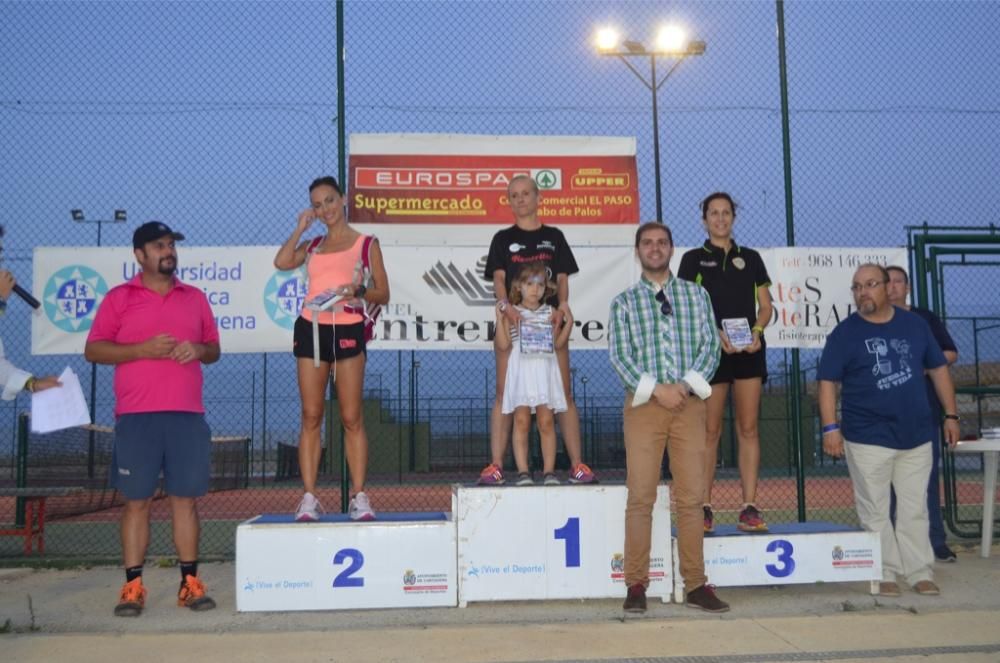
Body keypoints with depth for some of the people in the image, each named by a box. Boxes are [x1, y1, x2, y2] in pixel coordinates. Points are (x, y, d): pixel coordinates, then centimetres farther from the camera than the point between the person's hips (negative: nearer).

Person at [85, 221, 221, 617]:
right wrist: (141, 349, -12)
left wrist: (199, 350, -4)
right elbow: (93, 349, 2)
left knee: (186, 498, 3)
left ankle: (190, 582, 8)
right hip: (136, 416, -2)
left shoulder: (196, 298, 15)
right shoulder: (119, 298, 6)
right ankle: (133, 586, 5)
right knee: (136, 500, 0)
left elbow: (214, 350, 19)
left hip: (188, 414, 2)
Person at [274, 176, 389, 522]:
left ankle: (359, 496, 1)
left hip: (347, 330, -3)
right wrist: (300, 227, 6)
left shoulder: (365, 243, 9)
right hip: (311, 328, 3)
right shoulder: (312, 246, 17)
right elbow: (282, 262, -3)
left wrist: (357, 290, -13)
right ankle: (309, 497, 2)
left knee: (351, 417, -3)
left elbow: (383, 295, 5)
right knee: (311, 416, 0)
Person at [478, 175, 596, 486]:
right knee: (504, 393, -3)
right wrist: (504, 304, -20)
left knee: (563, 393, 0)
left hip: (549, 321, 1)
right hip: (513, 322, 0)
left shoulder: (553, 236, 14)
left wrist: (563, 304, -13)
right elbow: (498, 278, 1)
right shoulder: (503, 239, 12)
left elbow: (562, 277, 7)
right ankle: (495, 465, -2)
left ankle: (577, 463, 3)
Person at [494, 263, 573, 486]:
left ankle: (549, 470, 3)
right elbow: (503, 345, -4)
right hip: (521, 372, -2)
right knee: (521, 421, -4)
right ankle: (523, 471, -1)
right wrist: (500, 319, -13)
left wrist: (568, 322, -1)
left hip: (545, 373, 2)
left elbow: (558, 343, 10)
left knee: (546, 422, -1)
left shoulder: (550, 313, 13)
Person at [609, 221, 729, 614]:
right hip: (644, 404, -1)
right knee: (640, 496, -3)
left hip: (689, 403, 1)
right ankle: (636, 585, 4)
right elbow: (619, 355, -1)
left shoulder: (696, 295, 12)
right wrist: (655, 389, -13)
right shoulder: (624, 302, 8)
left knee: (691, 496, 2)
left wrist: (687, 384, -11)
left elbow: (711, 346, 5)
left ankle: (695, 585, 8)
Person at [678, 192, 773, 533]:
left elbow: (766, 306, 12)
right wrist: (715, 332, -16)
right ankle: (704, 508, 4)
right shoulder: (694, 259, 6)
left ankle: (750, 508, 4)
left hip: (749, 351, 2)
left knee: (749, 428, 1)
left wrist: (757, 331, -9)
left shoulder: (751, 258, 14)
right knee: (710, 430, -1)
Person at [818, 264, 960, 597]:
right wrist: (830, 427, -12)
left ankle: (920, 572, 18)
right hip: (867, 438, -2)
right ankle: (885, 573, 12)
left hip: (917, 434, 3)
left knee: (914, 509, 9)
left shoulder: (915, 324, 7)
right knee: (875, 511, 3)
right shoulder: (844, 333, -1)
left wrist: (950, 414, 8)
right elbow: (828, 382, -4)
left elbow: (938, 369, 13)